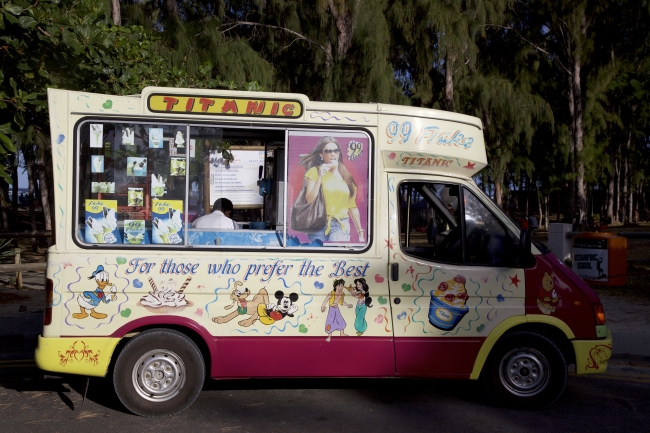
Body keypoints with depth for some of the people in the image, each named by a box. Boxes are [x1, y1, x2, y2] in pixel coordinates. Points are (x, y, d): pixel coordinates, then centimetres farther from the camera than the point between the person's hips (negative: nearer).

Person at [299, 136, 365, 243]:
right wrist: (320, 177, -15)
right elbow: (309, 200, -10)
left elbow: (352, 206, 13)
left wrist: (360, 231, 12)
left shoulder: (346, 175, 10)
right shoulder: (314, 171, -1)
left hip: (341, 226, 1)